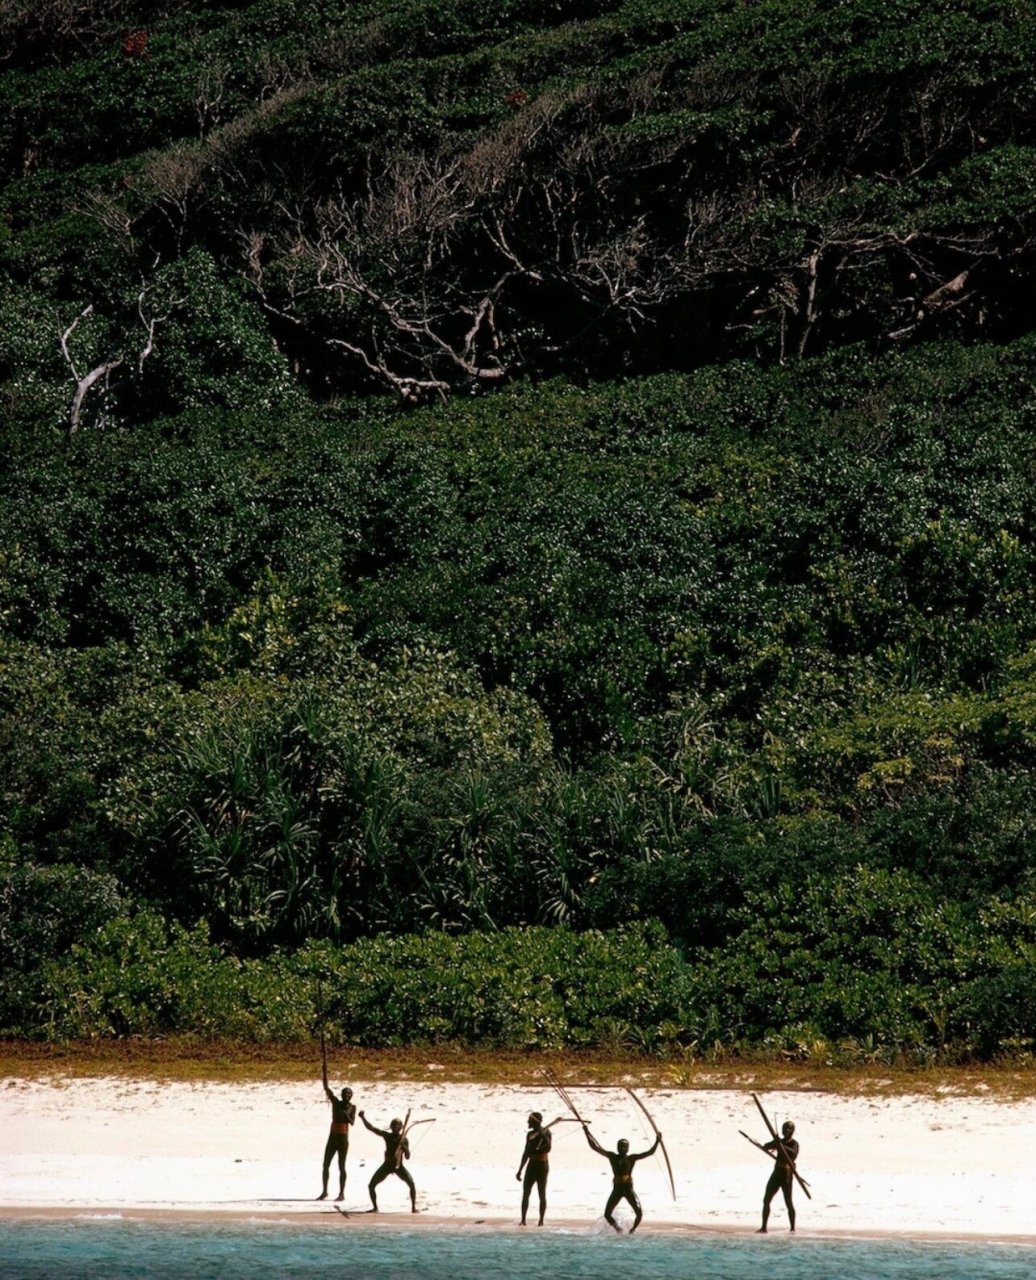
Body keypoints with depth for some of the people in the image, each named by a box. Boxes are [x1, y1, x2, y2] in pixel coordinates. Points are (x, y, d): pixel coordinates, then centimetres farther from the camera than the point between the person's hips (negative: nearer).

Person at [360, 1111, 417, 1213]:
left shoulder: (403, 1139, -6)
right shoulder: (387, 1136, -3)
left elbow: (407, 1157, -9)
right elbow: (371, 1128, -8)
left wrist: (403, 1146, -26)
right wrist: (363, 1117, -20)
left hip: (399, 1166, -2)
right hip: (387, 1165, 2)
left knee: (411, 1184, -22)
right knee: (371, 1185, -8)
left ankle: (414, 1207, -9)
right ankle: (375, 1207, 10)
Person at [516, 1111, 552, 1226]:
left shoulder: (545, 1133, -7)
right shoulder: (530, 1134, 12)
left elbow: (548, 1149, -19)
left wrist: (543, 1136, -27)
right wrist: (520, 1170, 18)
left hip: (542, 1166, -6)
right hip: (531, 1165, 6)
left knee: (542, 1194, -1)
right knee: (525, 1193, -1)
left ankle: (541, 1220, 4)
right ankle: (523, 1220, 1)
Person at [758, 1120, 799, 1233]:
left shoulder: (794, 1144, -6)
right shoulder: (779, 1141, 14)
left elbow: (794, 1153, -27)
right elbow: (765, 1147, 6)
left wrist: (781, 1147, -37)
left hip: (787, 1174, -7)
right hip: (777, 1173, 7)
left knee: (788, 1202, -8)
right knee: (766, 1200, 4)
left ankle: (793, 1228, -2)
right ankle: (763, 1227, 8)